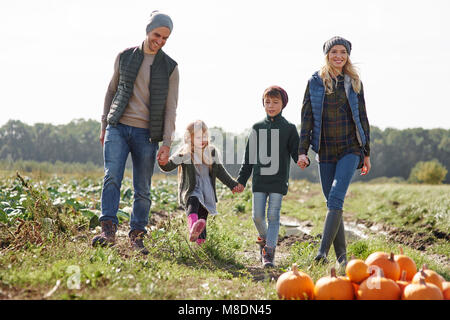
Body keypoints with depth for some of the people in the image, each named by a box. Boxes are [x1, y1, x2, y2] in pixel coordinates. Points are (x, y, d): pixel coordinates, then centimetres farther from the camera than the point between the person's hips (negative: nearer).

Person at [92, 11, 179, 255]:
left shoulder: (170, 68, 3)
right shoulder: (125, 57, 7)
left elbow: (170, 108, 0)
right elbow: (111, 91, 15)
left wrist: (167, 144, -7)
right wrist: (104, 126, 12)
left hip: (146, 134, 0)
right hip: (118, 128, 0)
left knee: (143, 189, 1)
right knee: (112, 177, -16)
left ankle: (137, 237, 9)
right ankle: (108, 230, -19)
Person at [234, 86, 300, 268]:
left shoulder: (289, 128, 2)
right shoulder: (257, 128, 8)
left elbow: (296, 152, 0)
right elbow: (248, 157, 11)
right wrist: (241, 180, 9)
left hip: (278, 180, -2)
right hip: (259, 179, 2)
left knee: (273, 215, -5)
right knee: (257, 215, 1)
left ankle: (269, 253, -3)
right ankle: (264, 237, 31)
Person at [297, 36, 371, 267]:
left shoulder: (354, 82, 7)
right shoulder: (315, 82, 5)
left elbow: (362, 118, 11)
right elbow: (307, 117, 4)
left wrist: (366, 153, 10)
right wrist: (302, 151, -5)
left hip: (350, 148, -1)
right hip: (325, 151, 1)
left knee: (336, 197, -18)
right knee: (331, 202, 4)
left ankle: (323, 250, -23)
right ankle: (341, 255, 13)